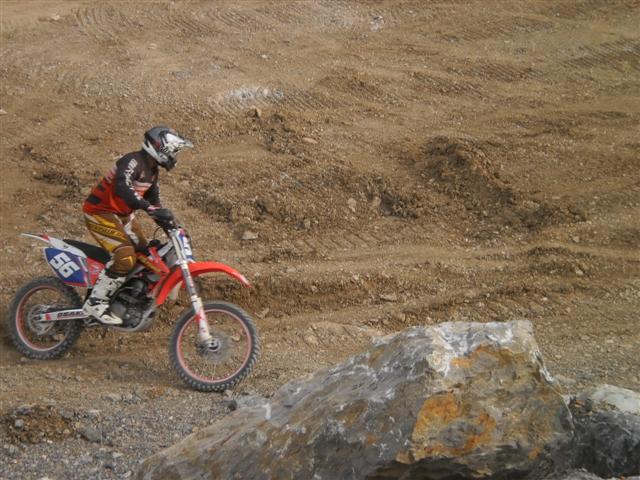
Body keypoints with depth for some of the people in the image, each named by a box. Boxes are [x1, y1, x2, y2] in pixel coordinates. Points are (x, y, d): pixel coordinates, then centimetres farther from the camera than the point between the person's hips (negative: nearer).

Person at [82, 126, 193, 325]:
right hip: (100, 213, -10)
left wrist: (171, 227, 7)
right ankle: (95, 303, -18)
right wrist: (150, 208, -49)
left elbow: (154, 200, 17)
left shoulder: (152, 171, 8)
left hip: (123, 215, 10)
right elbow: (121, 188, -40)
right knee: (126, 256, -24)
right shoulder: (134, 161, -23)